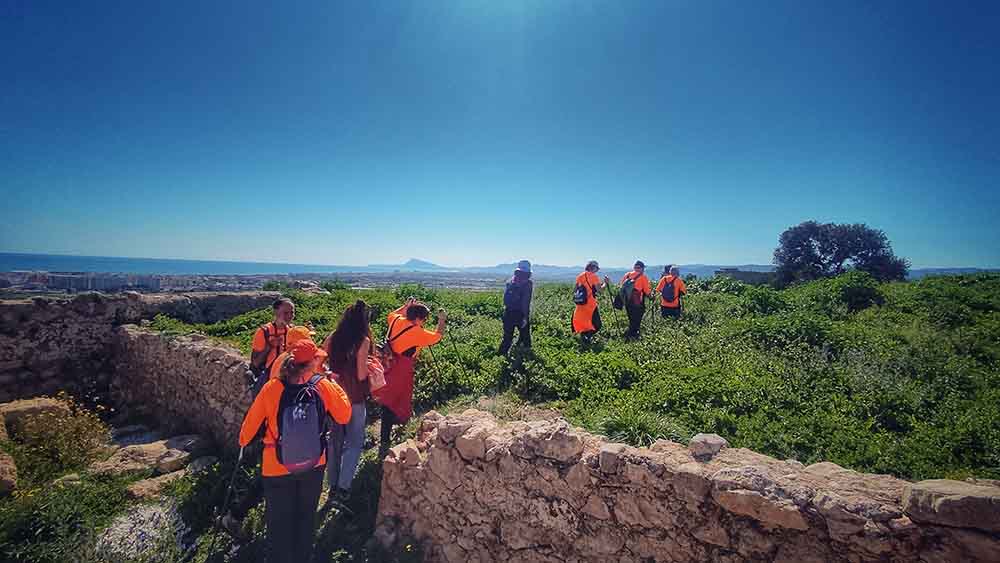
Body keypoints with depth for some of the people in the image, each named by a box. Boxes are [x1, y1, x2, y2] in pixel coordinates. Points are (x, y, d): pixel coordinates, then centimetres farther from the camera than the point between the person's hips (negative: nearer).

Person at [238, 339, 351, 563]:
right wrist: (337, 387, 3)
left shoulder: (271, 389, -20)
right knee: (306, 516, 25)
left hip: (277, 469, -1)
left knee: (279, 522, 21)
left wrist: (243, 442, 15)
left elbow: (252, 421, -5)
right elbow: (344, 416, -8)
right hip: (313, 466, 1)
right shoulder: (323, 386, -21)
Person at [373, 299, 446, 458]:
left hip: (387, 365, 7)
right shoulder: (417, 332, -18)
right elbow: (437, 337, -7)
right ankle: (384, 444, 15)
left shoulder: (397, 320, 1)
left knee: (388, 404, 21)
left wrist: (405, 306, 29)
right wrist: (442, 321, 6)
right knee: (392, 407, 5)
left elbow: (390, 315, 26)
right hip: (400, 372, -7)